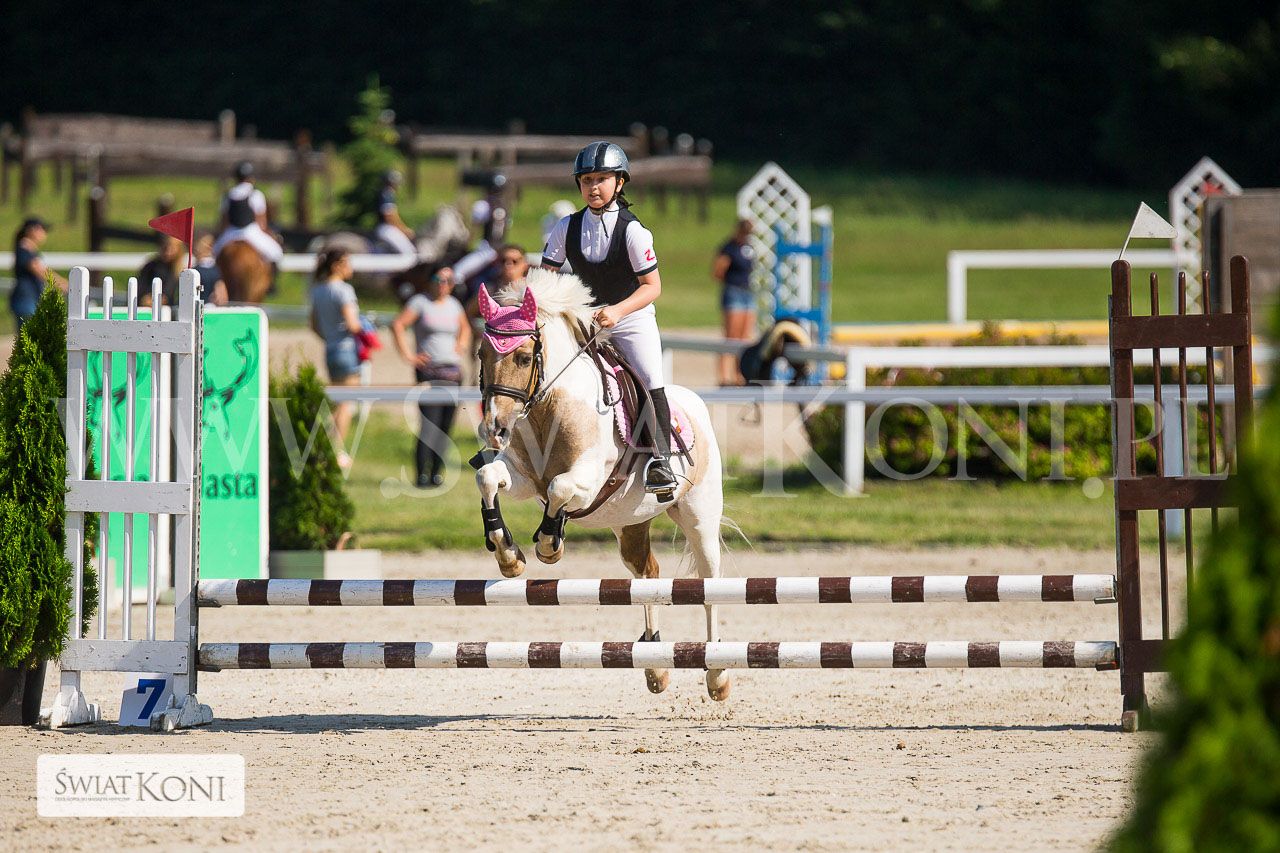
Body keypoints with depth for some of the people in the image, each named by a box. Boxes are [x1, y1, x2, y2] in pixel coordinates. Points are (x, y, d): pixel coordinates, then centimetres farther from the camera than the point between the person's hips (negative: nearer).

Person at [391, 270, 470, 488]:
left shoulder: (453, 304, 16)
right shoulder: (420, 302, -1)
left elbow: (465, 328, 34)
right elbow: (397, 325, -8)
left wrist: (462, 346, 16)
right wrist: (408, 355, -12)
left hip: (453, 370, 6)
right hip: (429, 370, -6)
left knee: (446, 425, 3)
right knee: (429, 423, -14)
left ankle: (436, 472, 8)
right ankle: (422, 475, -16)